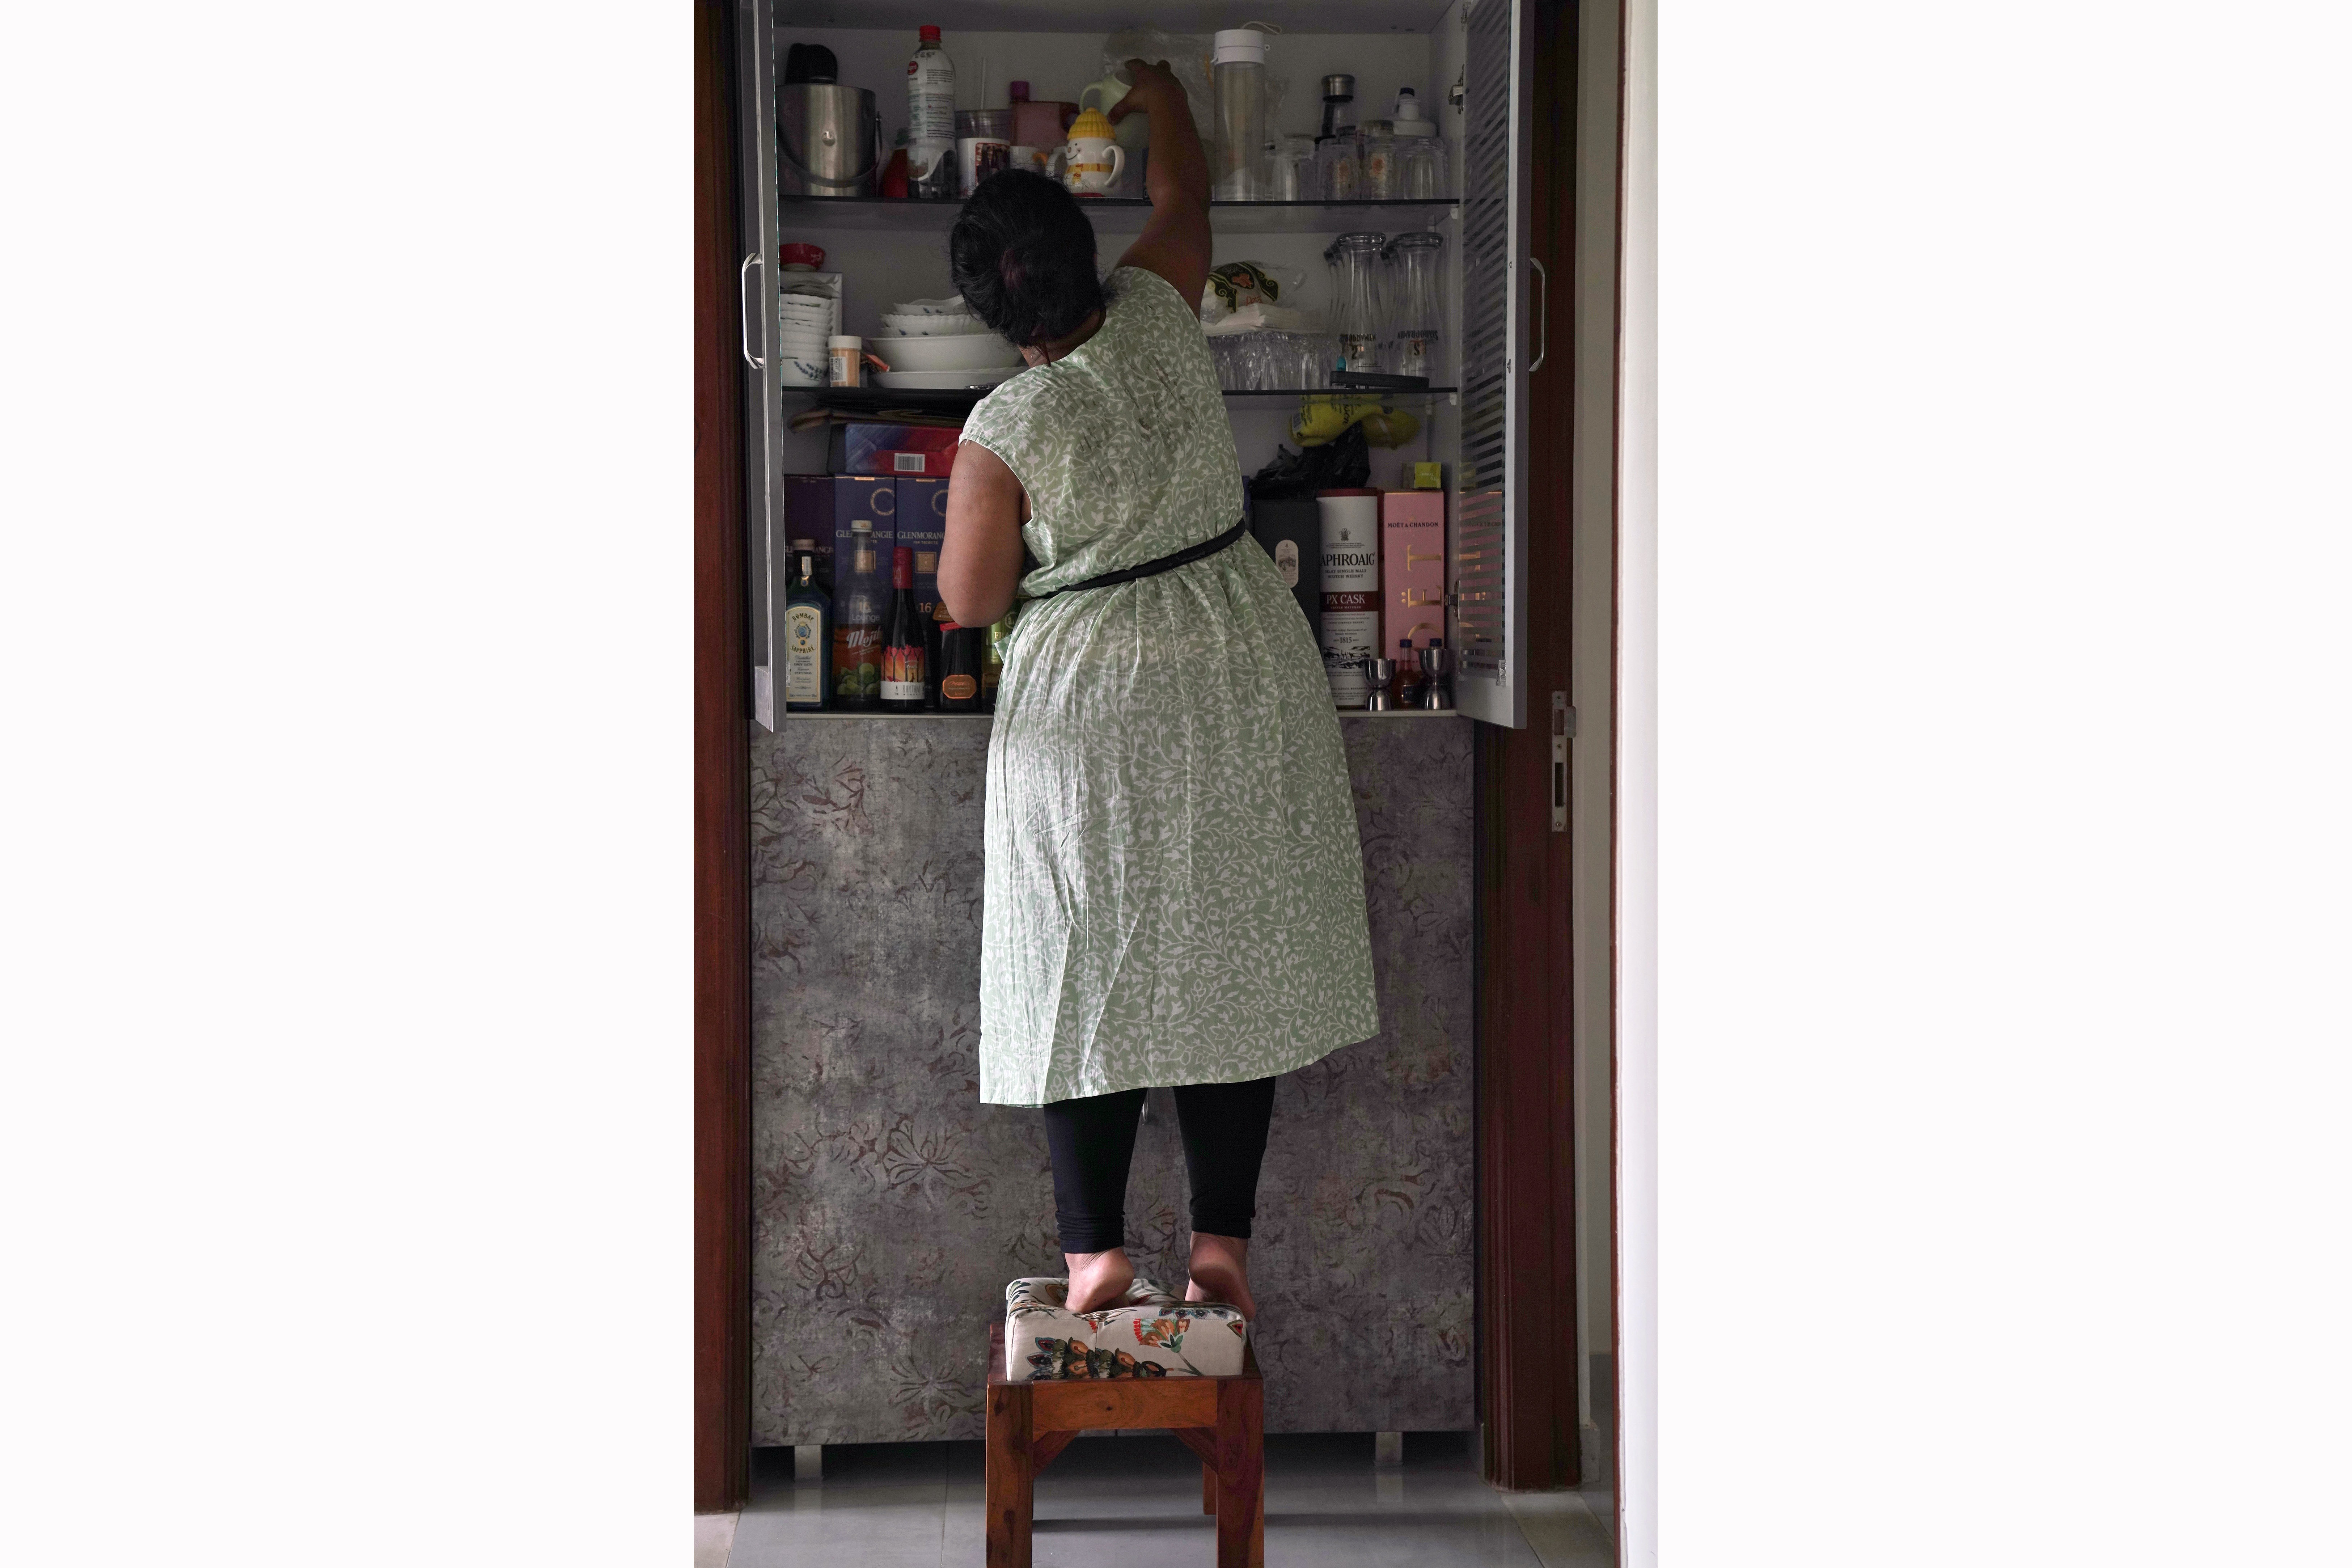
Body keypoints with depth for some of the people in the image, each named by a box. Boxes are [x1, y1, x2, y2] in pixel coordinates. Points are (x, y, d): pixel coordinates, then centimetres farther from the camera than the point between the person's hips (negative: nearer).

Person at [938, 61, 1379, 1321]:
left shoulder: (1003, 431, -15)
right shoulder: (1158, 318, -5)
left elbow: (970, 601, -6)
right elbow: (1184, 195, 15)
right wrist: (1161, 96, 33)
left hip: (1091, 706, -4)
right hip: (1238, 666, 4)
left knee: (1091, 974, 5)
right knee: (1230, 962, 7)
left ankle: (1095, 1250, 3)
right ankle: (1223, 1247, 10)